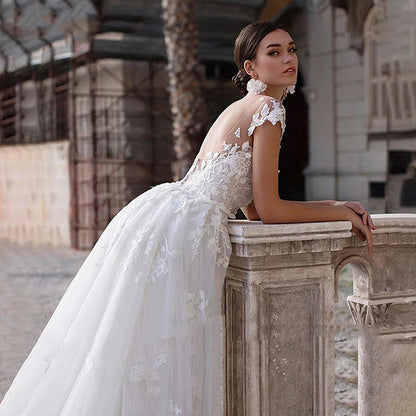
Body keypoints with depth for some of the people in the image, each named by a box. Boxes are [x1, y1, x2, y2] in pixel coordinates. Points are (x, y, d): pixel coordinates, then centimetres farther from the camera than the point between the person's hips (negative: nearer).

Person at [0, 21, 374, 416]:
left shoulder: (240, 109, 23)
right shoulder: (269, 110, -5)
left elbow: (252, 208, 21)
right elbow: (268, 209, -7)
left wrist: (334, 206, 19)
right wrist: (340, 211, 5)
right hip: (186, 231, -9)